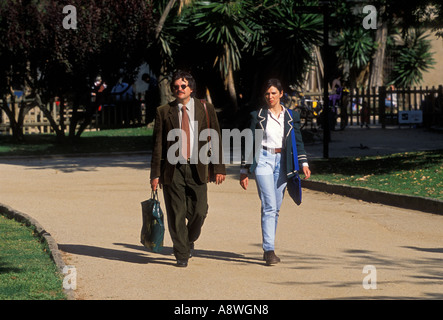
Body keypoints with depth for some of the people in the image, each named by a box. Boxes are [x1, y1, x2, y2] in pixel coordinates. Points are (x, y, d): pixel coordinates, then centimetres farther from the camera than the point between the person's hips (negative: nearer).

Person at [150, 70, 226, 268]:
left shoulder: (206, 109, 5)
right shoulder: (163, 112, 4)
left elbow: (215, 139, 7)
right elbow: (158, 145, 4)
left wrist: (219, 168, 1)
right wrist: (155, 174, 0)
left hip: (196, 168, 0)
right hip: (172, 168, 0)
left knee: (198, 212, -4)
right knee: (176, 214, -1)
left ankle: (189, 240, 26)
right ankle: (181, 255, 11)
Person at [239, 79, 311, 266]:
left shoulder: (291, 116, 8)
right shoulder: (257, 116, 2)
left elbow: (298, 141, 10)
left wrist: (303, 163, -3)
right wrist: (244, 171, 5)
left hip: (282, 162, 3)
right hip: (263, 161, -3)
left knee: (275, 208, 7)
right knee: (269, 206, -14)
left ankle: (268, 247, 18)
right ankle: (269, 251, -18)